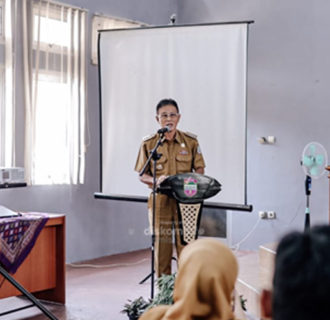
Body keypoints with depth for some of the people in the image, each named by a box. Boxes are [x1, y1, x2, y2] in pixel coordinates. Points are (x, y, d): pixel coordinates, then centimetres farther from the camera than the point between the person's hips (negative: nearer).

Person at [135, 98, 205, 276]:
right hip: (159, 201, 0)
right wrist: (156, 180, -16)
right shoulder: (148, 144, 2)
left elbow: (200, 170, 10)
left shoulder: (190, 141, 5)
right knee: (161, 245, 3)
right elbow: (142, 175, 5)